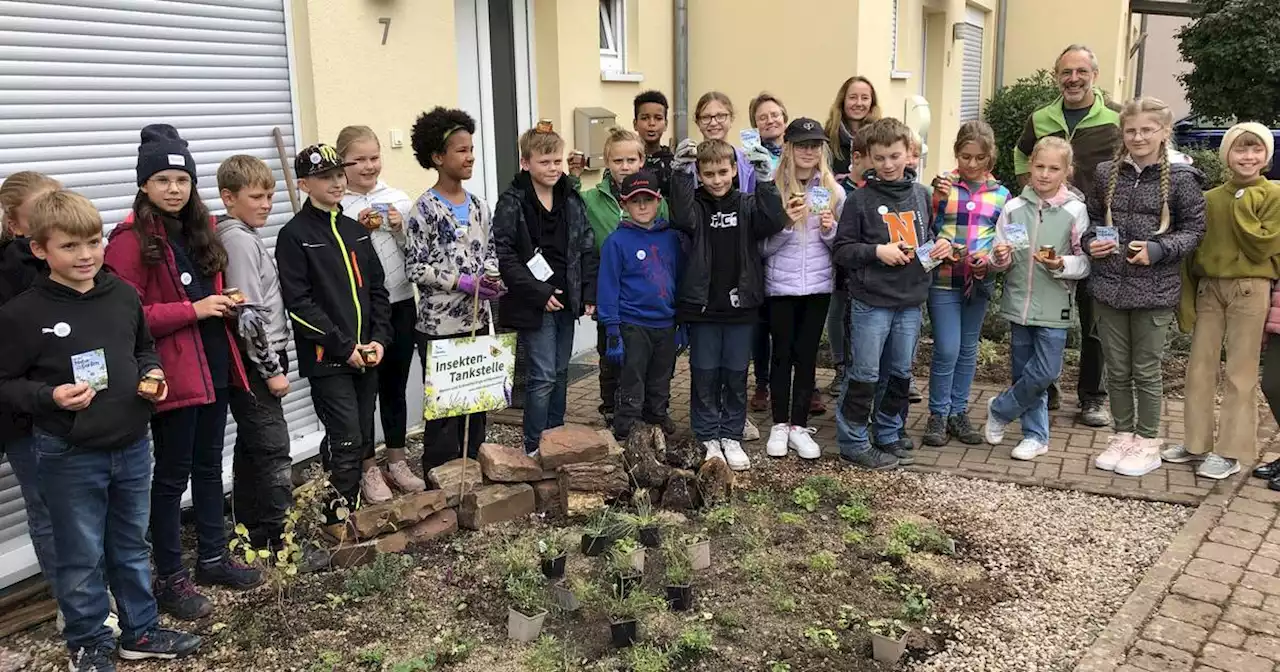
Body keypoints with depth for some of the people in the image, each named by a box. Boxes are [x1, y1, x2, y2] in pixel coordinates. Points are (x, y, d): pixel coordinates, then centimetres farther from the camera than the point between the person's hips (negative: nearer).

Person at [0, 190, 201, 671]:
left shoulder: (123, 295, 1)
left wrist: (153, 374, -2)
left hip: (132, 445, 4)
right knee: (81, 557, 9)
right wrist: (50, 396, -23)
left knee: (132, 546, 18)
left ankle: (140, 632, 34)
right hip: (70, 456, -4)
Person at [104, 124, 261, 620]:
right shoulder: (131, 241, -13)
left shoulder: (200, 231, 11)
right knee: (173, 474, 2)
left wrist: (225, 302, 3)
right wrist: (192, 309, -22)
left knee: (209, 465, 17)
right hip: (172, 372, -7)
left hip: (215, 364, 8)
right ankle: (170, 578, 14)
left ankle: (213, 557, 30)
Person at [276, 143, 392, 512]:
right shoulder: (294, 236, -6)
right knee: (346, 438, -5)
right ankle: (344, 510, 7)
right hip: (327, 358, -6)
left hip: (366, 353, 6)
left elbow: (377, 289, 13)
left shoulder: (356, 231, 13)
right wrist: (344, 346, -15)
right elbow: (299, 304, -13)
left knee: (364, 433, 12)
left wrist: (379, 339, -1)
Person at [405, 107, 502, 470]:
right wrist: (463, 282, -19)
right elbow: (416, 268, -12)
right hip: (441, 325, -6)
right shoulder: (425, 209, -10)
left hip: (478, 320, 6)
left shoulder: (478, 205, 8)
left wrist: (491, 279, -5)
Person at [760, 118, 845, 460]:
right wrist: (785, 224, -19)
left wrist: (829, 230, -11)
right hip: (780, 286, -2)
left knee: (807, 356, 7)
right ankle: (779, 425, 17)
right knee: (782, 354, 7)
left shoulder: (834, 191, 3)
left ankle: (799, 426, 15)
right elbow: (762, 246, -3)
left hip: (818, 285, 2)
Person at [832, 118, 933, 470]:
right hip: (871, 300, -4)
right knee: (864, 375, 1)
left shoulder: (921, 194, 8)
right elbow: (843, 250, -5)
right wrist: (878, 251, -17)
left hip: (910, 301, 5)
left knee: (900, 374, 14)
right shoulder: (860, 199, -5)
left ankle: (887, 436, 28)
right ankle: (854, 442, 13)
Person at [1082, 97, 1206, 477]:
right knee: (1117, 370, 13)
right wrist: (1091, 242, -5)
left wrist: (1158, 250, -18)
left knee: (1146, 370, 6)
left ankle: (1148, 442, 21)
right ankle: (1123, 435, 28)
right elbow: (1092, 218, 15)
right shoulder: (1107, 173, 4)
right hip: (1109, 287, 4)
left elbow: (1193, 230, -3)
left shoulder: (1180, 179, -6)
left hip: (1155, 290, -3)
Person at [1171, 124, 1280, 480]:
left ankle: (1231, 451, 8)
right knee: (1200, 368, 8)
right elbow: (1195, 250, 8)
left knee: (1241, 375, 1)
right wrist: (1187, 296, 4)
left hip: (1250, 290, -4)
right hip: (1208, 288, 5)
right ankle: (1197, 443, 20)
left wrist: (1243, 206, -13)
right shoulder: (1210, 198, 7)